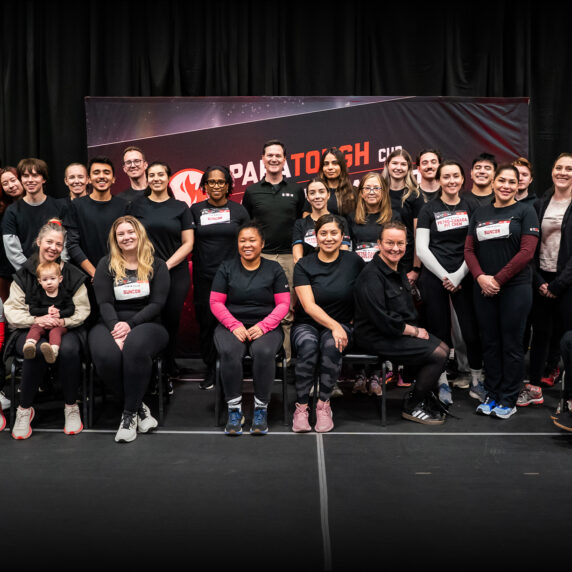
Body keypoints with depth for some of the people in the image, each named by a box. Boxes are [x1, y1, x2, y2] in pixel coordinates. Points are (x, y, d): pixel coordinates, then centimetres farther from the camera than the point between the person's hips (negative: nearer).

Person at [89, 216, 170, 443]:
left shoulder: (157, 265, 11)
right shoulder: (106, 265, 13)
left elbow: (157, 303, 1)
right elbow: (104, 303, 1)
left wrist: (130, 324, -15)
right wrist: (115, 328, -19)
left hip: (146, 323, -1)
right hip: (111, 324, 1)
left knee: (136, 347, -39)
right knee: (105, 355, -35)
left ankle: (129, 413, -24)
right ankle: (138, 407, -14)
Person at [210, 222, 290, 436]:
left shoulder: (274, 269, 10)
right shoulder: (226, 268, 11)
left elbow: (283, 304, 3)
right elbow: (216, 302, 4)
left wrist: (263, 326, -13)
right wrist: (235, 326, -12)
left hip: (266, 327, 0)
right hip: (232, 325, 1)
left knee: (264, 352, -35)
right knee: (229, 352, -34)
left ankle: (261, 409, -19)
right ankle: (234, 410, -22)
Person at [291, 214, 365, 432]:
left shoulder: (353, 261, 1)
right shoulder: (304, 265, -2)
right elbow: (309, 306, -10)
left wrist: (351, 322, 2)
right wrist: (334, 326, -23)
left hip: (341, 325, 1)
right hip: (306, 324, 0)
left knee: (332, 346, -33)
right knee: (308, 346, -34)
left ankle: (324, 405, -18)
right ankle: (301, 407, -22)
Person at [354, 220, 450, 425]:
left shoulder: (399, 271, 12)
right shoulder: (372, 276, -20)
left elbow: (409, 310, 24)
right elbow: (382, 320, -24)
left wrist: (417, 328, 5)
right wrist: (415, 331, -12)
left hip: (400, 331, 10)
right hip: (377, 338, -10)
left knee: (443, 348, 2)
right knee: (437, 355, -14)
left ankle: (425, 395, 19)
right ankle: (412, 406, 1)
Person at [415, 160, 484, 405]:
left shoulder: (470, 207, 8)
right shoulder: (429, 209, 4)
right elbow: (421, 248, -2)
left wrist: (459, 275, -7)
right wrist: (444, 276, -8)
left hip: (464, 277, 1)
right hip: (434, 278, -1)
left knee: (472, 330, -1)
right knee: (440, 332, 4)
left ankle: (477, 380, 15)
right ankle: (442, 382, 16)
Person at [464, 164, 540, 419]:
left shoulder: (525, 212, -1)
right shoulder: (480, 213, 11)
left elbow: (526, 252, -9)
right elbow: (469, 250, 8)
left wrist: (498, 279, -12)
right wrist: (481, 277, -9)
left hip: (515, 288, -4)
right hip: (484, 289, 4)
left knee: (511, 345, 3)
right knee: (490, 343, 10)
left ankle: (508, 400, 13)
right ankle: (492, 395, 21)